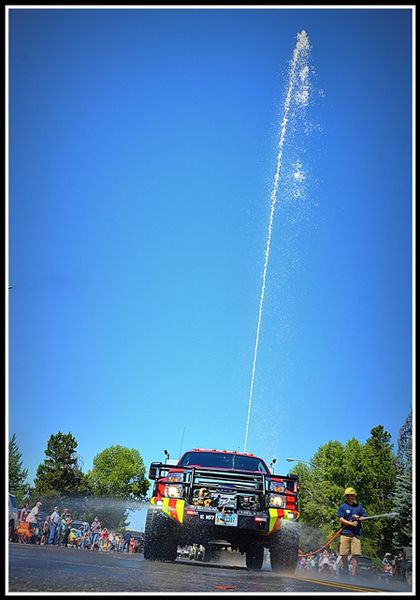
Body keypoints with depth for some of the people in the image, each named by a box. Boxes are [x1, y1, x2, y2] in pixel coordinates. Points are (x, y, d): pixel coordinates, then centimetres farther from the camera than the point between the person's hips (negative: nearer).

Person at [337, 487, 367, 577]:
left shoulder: (358, 506, 15)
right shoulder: (342, 507, 4)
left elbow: (365, 517, 16)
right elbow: (341, 520, -4)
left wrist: (359, 518, -4)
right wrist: (351, 523, -14)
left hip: (356, 534, 2)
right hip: (345, 533, -2)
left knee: (356, 555, -6)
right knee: (344, 555, -1)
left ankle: (353, 574, -2)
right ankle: (345, 572, 15)